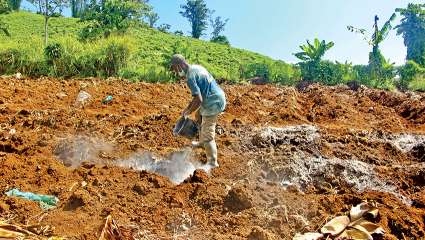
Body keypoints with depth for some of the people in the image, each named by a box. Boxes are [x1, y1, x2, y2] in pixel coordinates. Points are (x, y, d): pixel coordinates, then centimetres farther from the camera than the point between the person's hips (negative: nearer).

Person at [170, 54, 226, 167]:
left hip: (213, 103, -11)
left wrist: (188, 112, -10)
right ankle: (202, 143, 48)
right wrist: (188, 107, 15)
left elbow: (198, 100, -26)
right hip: (219, 97, 11)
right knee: (199, 115, 32)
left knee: (207, 134, -3)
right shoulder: (196, 67, 10)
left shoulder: (190, 77, -20)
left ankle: (213, 162, 5)